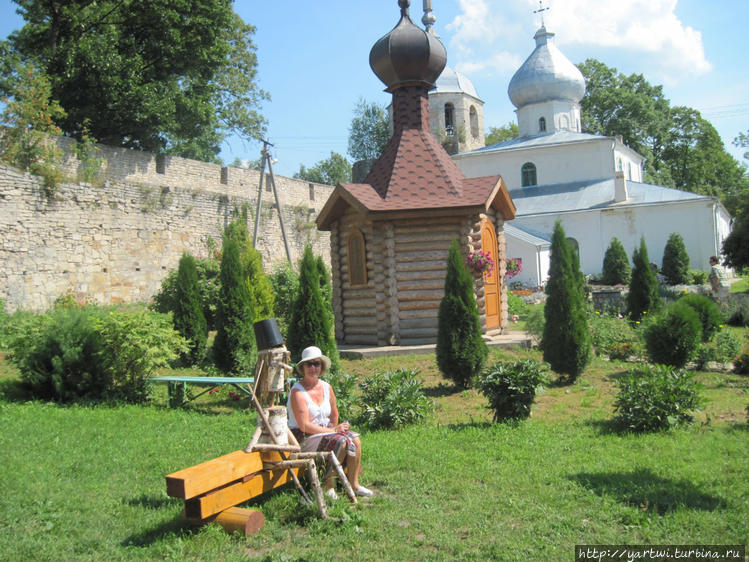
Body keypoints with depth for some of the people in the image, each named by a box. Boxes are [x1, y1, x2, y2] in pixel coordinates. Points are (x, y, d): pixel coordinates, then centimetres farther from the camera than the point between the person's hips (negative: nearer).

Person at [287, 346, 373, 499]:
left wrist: (336, 428, 6)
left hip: (325, 429, 7)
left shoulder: (326, 387, 5)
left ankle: (354, 484, -4)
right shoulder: (297, 392, -17)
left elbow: (334, 414, 20)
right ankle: (328, 485, -10)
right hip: (304, 437, -7)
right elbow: (304, 426, -21)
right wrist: (333, 431, -19)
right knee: (341, 442, -26)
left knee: (355, 440, -14)